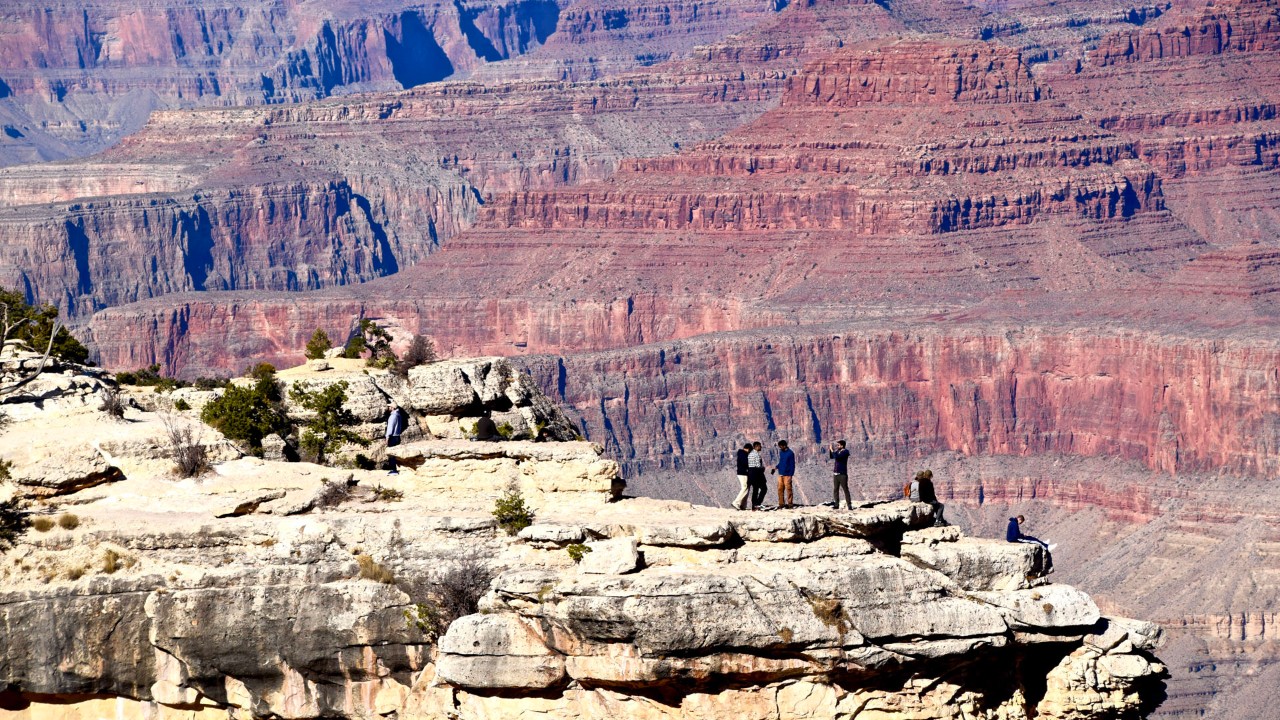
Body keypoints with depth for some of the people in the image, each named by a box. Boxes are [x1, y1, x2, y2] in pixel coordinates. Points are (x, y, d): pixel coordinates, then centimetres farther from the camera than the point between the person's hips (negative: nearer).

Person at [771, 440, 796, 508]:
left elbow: (792, 465, -7)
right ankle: (781, 503, 9)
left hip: (787, 474, -7)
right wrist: (776, 467, 6)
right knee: (780, 489, 5)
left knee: (788, 489, -6)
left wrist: (791, 474, -11)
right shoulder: (781, 452, 13)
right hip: (780, 474, 7)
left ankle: (790, 503, -3)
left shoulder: (790, 453, -7)